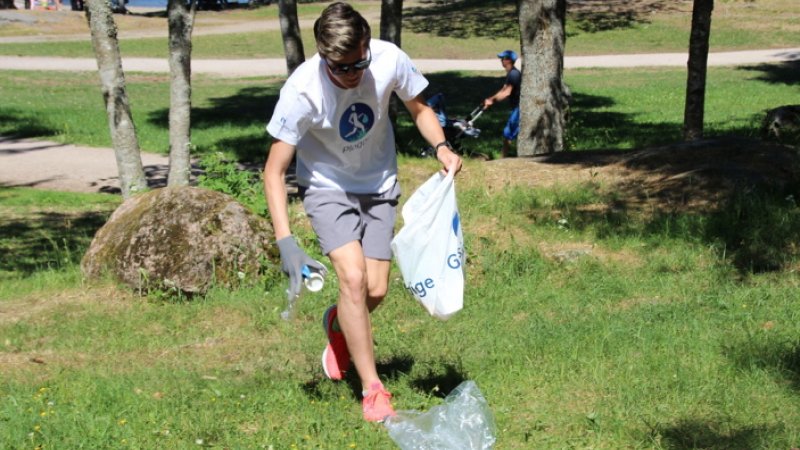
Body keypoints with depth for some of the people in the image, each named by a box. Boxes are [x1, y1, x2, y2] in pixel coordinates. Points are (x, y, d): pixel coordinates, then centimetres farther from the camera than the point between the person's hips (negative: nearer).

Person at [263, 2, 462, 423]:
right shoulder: (302, 90, -29)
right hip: (327, 187, -3)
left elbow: (419, 109, -1)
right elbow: (274, 171, -23)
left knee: (376, 291, 1)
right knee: (353, 277, -22)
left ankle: (338, 325, 37)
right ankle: (373, 390, -9)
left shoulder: (389, 60, -23)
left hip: (379, 185, 3)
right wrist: (285, 242, -32)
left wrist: (441, 146, -21)